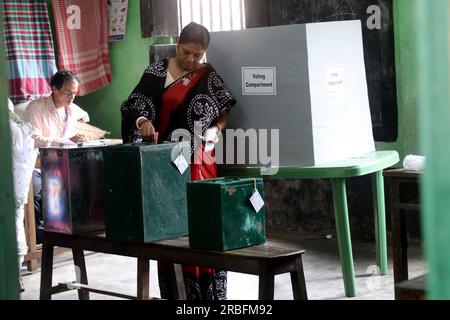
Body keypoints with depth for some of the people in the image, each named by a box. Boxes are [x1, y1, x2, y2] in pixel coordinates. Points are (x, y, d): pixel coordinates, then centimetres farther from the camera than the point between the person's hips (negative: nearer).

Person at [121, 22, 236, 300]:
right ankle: (174, 291, 7)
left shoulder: (211, 78, 3)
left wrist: (213, 131, -13)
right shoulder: (157, 72, 4)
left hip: (199, 161, -1)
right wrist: (143, 122, -21)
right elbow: (133, 107, -1)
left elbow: (224, 116, 6)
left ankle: (207, 290, 5)